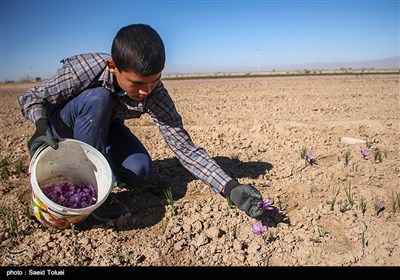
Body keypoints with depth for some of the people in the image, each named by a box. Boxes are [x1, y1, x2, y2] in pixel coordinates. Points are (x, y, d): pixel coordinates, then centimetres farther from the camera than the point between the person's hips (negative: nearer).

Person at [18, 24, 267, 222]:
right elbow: (31, 99, -19)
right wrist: (43, 130, -41)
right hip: (62, 125, -2)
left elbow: (184, 147, -30)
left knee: (141, 173, -22)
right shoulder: (85, 69, -34)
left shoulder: (154, 92, -28)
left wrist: (231, 188, -39)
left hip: (104, 127, 2)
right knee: (97, 98, -35)